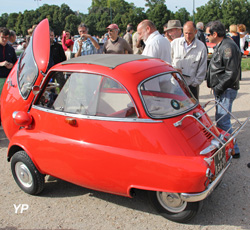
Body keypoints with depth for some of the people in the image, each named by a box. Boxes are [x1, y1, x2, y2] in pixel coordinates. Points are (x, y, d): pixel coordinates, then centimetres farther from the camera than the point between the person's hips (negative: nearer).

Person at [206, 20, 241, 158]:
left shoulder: (228, 47, -18)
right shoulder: (220, 46, 15)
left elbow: (232, 73, -22)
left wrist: (218, 88, -18)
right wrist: (215, 87, 15)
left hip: (226, 90, -10)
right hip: (221, 90, 10)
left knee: (222, 121, -9)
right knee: (220, 119, 18)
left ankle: (233, 150, 2)